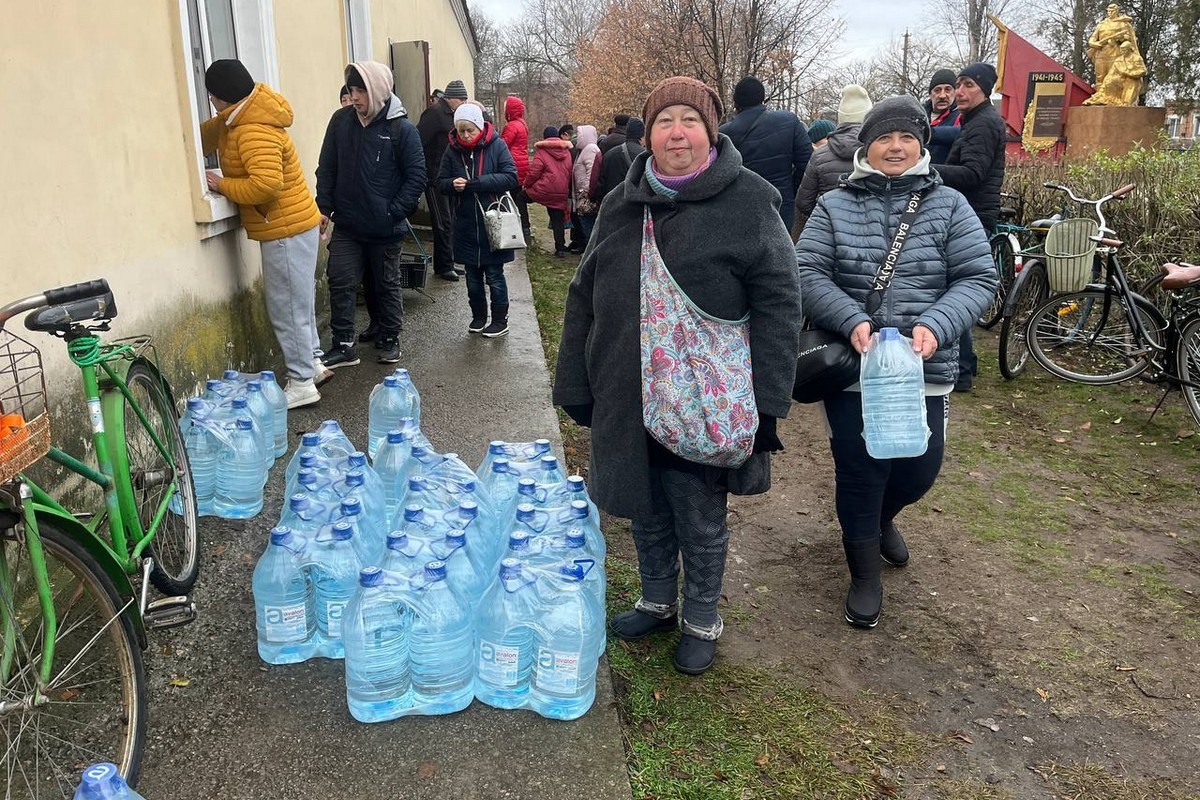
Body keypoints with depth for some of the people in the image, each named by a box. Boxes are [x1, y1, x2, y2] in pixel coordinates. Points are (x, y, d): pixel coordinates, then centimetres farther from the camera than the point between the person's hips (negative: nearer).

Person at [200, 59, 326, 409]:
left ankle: (302, 383, 3)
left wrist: (223, 185, -18)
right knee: (297, 302, 19)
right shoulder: (236, 120, 10)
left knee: (287, 307, -4)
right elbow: (205, 135, 20)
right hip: (293, 225, 10)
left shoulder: (255, 131, -22)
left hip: (287, 229, -10)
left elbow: (266, 183, -31)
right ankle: (310, 363, 32)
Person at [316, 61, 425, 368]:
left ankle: (390, 339, 27)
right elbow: (327, 168, 8)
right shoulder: (341, 120, 1)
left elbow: (416, 176, -8)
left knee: (387, 285, 11)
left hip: (384, 227, -3)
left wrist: (395, 213, -13)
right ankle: (342, 346, 8)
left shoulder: (401, 128, -10)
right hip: (346, 225, 3)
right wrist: (324, 207, 2)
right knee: (341, 282, -1)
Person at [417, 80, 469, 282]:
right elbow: (418, 142, -22)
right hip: (435, 179, -9)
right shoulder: (434, 113, -14)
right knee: (443, 223, -5)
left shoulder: (451, 114, 14)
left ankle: (447, 263, 21)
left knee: (450, 222, 13)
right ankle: (444, 267, 3)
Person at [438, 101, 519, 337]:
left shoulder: (496, 145, -7)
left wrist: (479, 182, -21)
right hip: (466, 223, 4)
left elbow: (511, 177, -12)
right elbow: (441, 182, 7)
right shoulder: (453, 150, 2)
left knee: (494, 275, 5)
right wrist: (452, 184, -16)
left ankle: (500, 321, 17)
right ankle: (478, 316, 29)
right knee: (473, 275, 14)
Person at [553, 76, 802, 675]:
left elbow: (778, 304, -10)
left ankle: (702, 619, 33)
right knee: (645, 508, 18)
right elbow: (585, 296, 10)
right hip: (627, 397, 5)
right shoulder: (621, 204, 7)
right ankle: (658, 602, 41)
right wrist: (575, 384, 8)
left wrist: (766, 401, -16)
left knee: (701, 518, 10)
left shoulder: (748, 202, -8)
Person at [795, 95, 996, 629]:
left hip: (925, 368, 2)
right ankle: (865, 574, 24)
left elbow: (978, 278, -2)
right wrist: (853, 320, -22)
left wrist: (936, 326, -20)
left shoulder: (948, 205, 4)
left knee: (921, 468, 10)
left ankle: (883, 518, 46)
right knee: (859, 470, 2)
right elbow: (807, 275, -6)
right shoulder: (834, 207, 2)